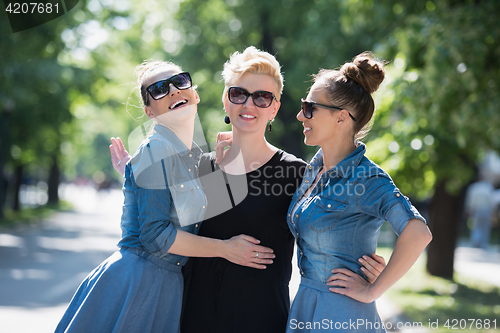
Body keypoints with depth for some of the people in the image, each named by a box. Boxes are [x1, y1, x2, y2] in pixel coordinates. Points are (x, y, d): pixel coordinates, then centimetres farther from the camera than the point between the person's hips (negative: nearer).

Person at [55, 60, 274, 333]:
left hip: (169, 285, 7)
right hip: (135, 279, -7)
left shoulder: (196, 155, 11)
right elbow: (155, 235, -20)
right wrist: (225, 248, -13)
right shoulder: (156, 150, -14)